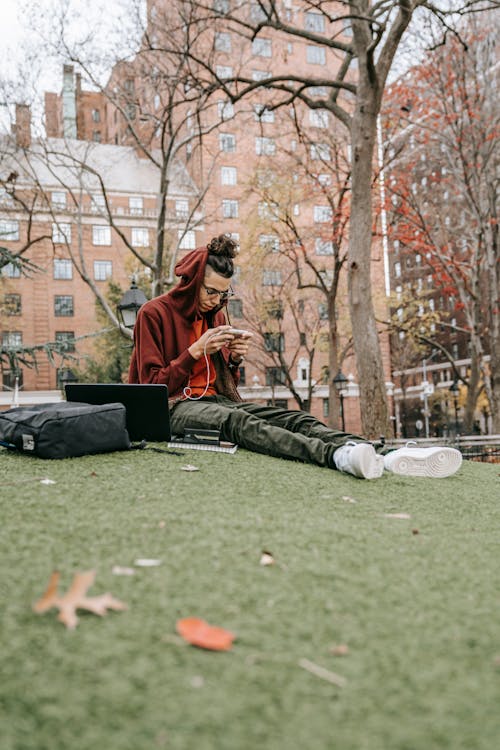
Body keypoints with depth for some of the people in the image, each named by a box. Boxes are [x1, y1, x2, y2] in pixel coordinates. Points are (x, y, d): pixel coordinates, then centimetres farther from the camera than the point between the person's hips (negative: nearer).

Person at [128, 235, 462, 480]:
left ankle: (387, 457, -45)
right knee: (238, 421, -40)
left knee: (294, 418, -22)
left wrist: (235, 360, -3)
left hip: (218, 399, 6)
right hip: (174, 406, -6)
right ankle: (338, 456, -66)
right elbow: (152, 384, -5)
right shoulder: (155, 313, -2)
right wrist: (195, 352, -14)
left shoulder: (217, 315, 16)